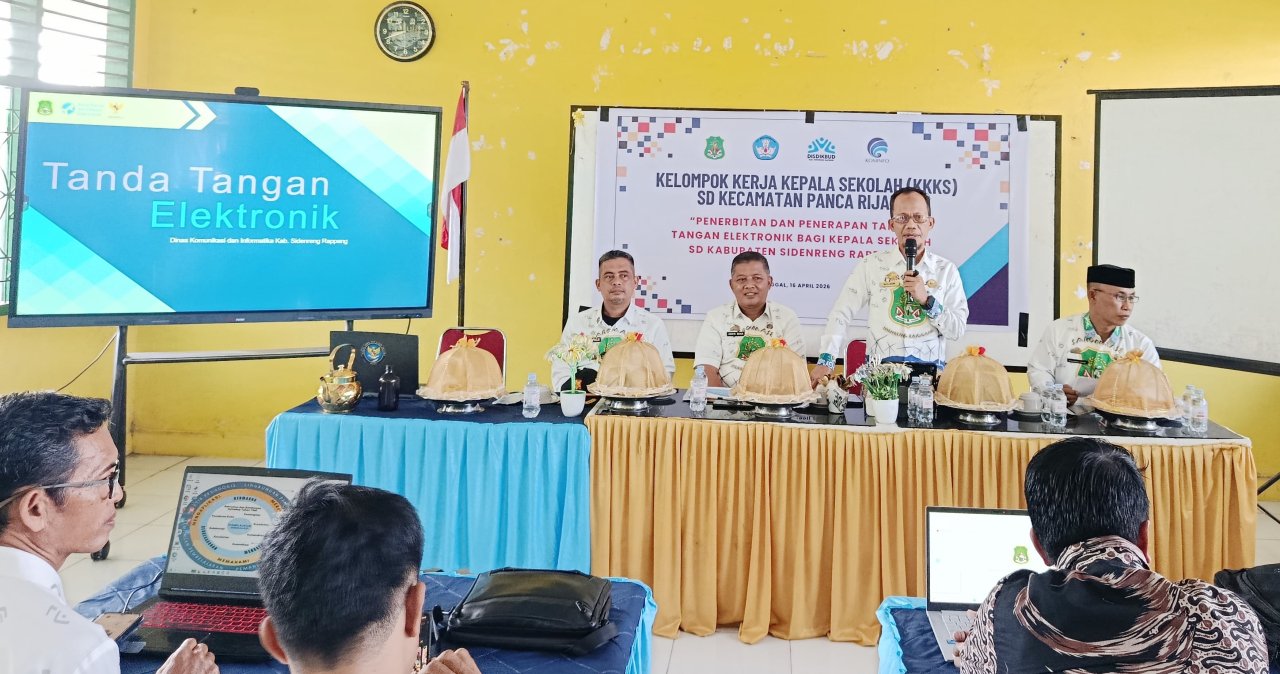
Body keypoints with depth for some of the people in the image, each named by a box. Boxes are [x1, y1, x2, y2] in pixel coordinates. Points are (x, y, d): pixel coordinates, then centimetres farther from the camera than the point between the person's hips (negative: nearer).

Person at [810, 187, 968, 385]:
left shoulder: (947, 270, 7)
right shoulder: (873, 264, 4)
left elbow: (957, 330, 5)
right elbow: (841, 314, 1)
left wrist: (927, 300, -10)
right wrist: (826, 361, -10)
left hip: (929, 369, 1)